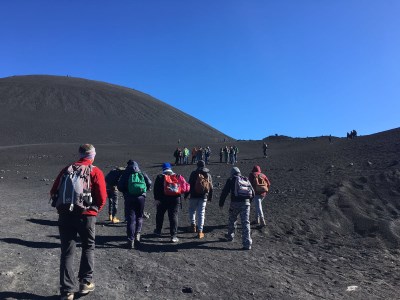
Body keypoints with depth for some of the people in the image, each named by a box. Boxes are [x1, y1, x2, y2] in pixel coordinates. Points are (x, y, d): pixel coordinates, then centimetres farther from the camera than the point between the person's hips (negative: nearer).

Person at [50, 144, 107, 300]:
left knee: (67, 252, 10)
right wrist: (95, 210, 9)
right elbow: (102, 197, -9)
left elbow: (53, 192, 7)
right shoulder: (95, 172, -3)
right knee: (88, 247, 18)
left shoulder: (67, 169, 7)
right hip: (86, 215, -2)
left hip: (65, 215, 3)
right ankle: (85, 283, 20)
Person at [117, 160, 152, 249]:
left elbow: (120, 187, -1)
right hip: (141, 198, 1)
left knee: (130, 219, 4)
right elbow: (149, 184, 2)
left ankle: (131, 240, 3)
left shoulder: (125, 175, 3)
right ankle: (138, 234, 2)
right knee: (139, 217, 19)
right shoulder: (142, 174, 8)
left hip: (129, 199, -1)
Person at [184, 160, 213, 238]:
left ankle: (193, 225, 15)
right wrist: (210, 197, 19)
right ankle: (200, 231, 4)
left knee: (192, 210, 20)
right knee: (201, 213, 4)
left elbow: (189, 185, -6)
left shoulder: (194, 173, -4)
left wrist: (186, 194, 2)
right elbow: (211, 187, 10)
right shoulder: (208, 175, 6)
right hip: (204, 197, 2)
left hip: (194, 196, -2)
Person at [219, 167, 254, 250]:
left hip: (235, 203, -2)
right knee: (245, 222, 0)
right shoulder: (246, 180, 16)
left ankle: (230, 236, 39)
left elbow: (224, 192, 2)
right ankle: (247, 243, -7)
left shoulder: (231, 180, 6)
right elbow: (252, 193, 18)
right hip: (246, 203, 2)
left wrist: (221, 204, 8)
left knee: (232, 220, 20)